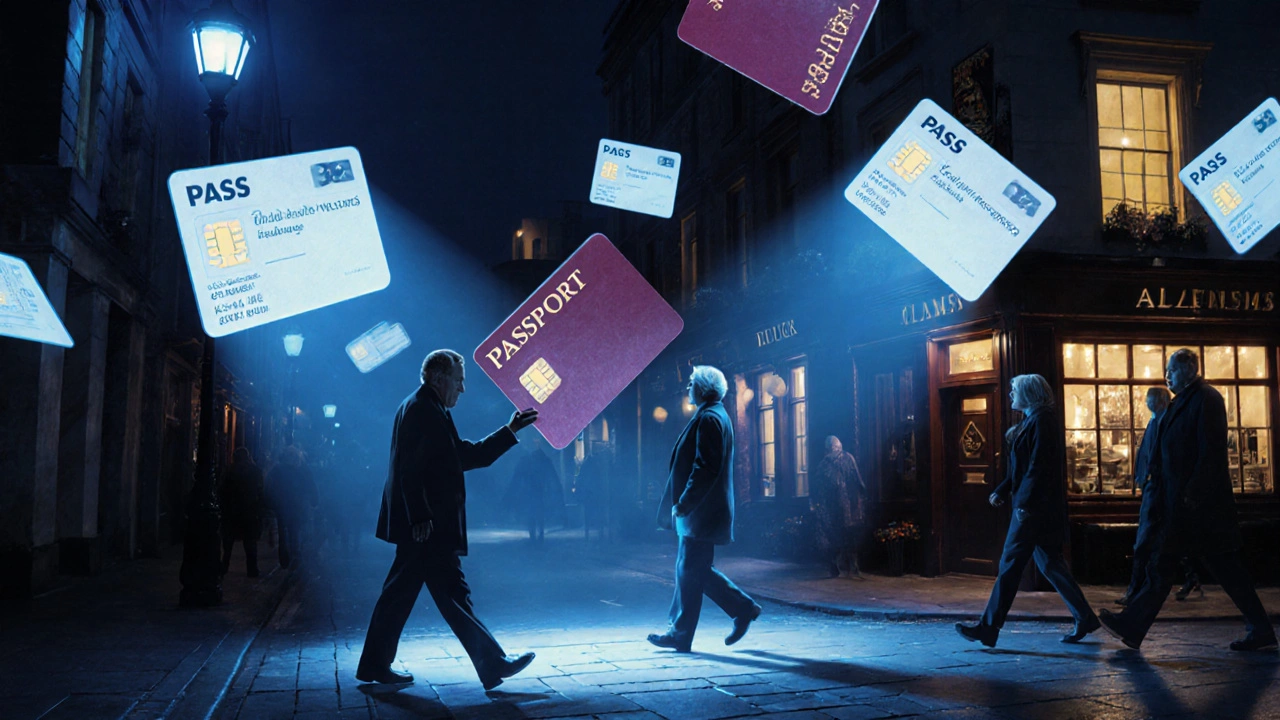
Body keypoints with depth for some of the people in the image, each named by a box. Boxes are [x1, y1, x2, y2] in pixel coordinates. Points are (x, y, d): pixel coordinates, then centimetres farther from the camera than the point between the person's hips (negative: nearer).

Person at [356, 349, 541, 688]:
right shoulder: (420, 409, -12)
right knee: (453, 595, -6)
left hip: (422, 527, 11)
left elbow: (469, 455, 22)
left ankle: (375, 666, 20)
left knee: (399, 594, 13)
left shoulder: (430, 411, 20)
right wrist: (420, 518, -24)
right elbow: (411, 468, -20)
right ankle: (493, 664, -1)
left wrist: (510, 430, 20)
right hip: (427, 528, -11)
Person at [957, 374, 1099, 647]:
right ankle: (1084, 618, 19)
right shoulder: (1033, 420, 17)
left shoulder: (1041, 420, -13)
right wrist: (1002, 491, 14)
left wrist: (1024, 502, -21)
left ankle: (988, 628, -1)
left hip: (1035, 509, -10)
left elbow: (1039, 466, -20)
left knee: (1011, 565, -6)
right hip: (1036, 507, 10)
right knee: (1049, 563, 13)